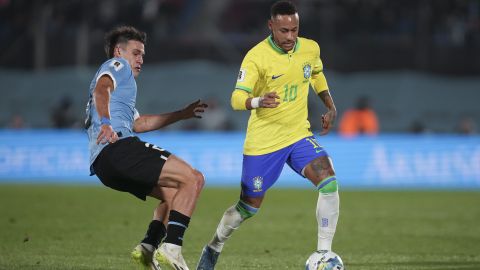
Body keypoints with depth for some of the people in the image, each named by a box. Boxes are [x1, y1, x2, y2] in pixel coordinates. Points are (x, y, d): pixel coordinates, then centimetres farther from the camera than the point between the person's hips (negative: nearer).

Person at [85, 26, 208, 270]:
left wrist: (182, 114, 47)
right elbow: (101, 89, -13)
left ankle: (147, 248, 1)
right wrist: (105, 122, -33)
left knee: (173, 194, 21)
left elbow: (137, 123, 44)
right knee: (193, 179, -14)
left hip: (103, 165, 10)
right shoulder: (117, 65, 9)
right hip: (119, 147, -10)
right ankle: (171, 249, -26)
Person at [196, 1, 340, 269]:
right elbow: (237, 98, -24)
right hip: (263, 141, -4)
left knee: (329, 181, -21)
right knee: (249, 206, 7)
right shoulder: (257, 57, -18)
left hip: (299, 135, 4)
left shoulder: (311, 49, -2)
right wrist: (258, 101, -45)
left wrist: (330, 106, 10)